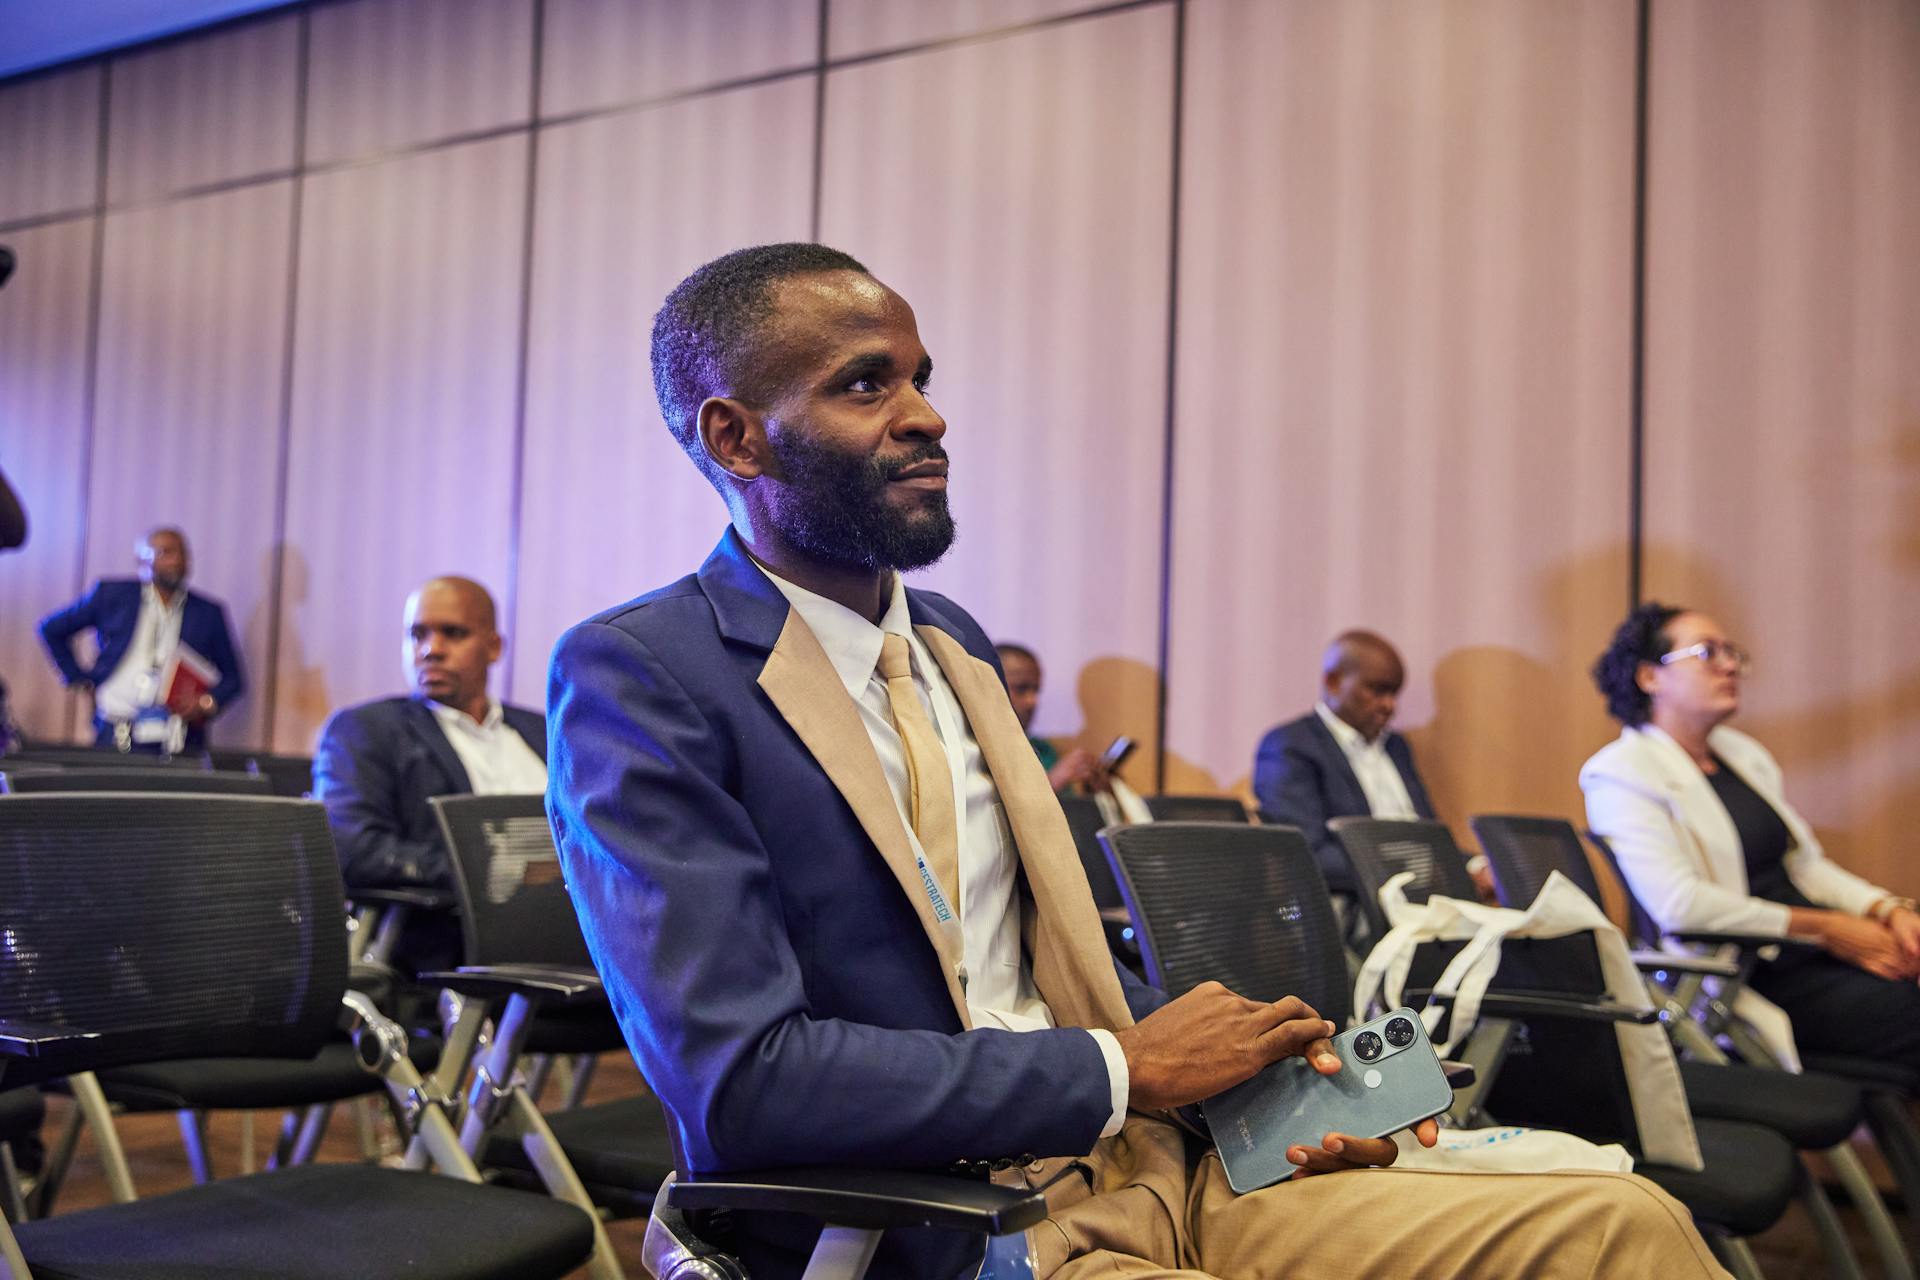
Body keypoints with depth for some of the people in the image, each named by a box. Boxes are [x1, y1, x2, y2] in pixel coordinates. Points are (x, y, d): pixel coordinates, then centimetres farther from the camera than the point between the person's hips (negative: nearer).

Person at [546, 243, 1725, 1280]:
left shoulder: (953, 642, 12)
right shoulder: (637, 676, -12)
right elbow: (737, 1078, -21)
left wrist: (1250, 1060, 2)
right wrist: (1125, 1070, -14)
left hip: (1141, 1168, 7)